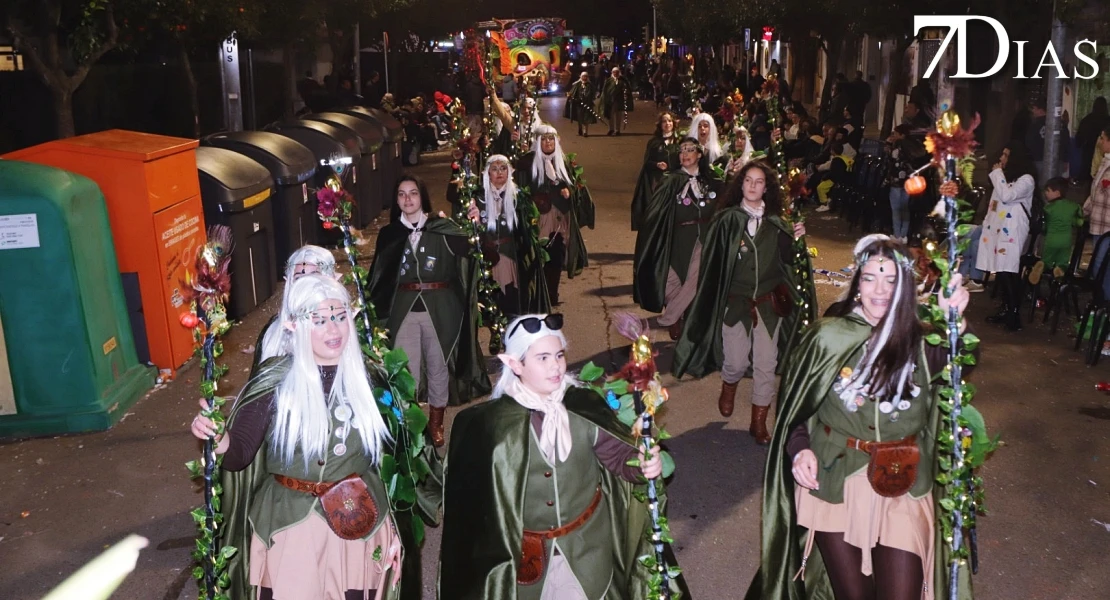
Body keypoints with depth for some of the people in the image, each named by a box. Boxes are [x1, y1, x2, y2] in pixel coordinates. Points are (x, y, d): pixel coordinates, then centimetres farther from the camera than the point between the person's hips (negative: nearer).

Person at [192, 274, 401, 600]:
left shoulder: (368, 377, -3)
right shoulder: (274, 381, -8)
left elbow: (385, 456, 5)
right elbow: (238, 456, -8)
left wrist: (391, 530, 9)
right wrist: (218, 437, -31)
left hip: (360, 526, 2)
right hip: (290, 527, -1)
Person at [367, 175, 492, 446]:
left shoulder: (443, 229, 0)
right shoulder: (389, 234, 6)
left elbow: (473, 252, -9)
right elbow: (379, 276, 10)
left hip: (439, 309, -1)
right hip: (404, 310, 1)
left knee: (438, 366, 9)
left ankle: (436, 424, 27)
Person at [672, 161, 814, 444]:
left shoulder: (776, 223, 4)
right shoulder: (727, 219, -5)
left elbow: (785, 261, 6)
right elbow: (713, 261, -7)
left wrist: (794, 239, -11)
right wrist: (715, 301, -12)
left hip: (769, 302, 2)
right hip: (735, 302, -2)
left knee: (766, 364, 3)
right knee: (737, 362, -1)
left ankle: (759, 422, 20)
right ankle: (728, 387, 37)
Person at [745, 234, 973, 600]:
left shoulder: (921, 341, -3)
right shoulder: (828, 337, -3)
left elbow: (958, 367, -24)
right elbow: (793, 404, 4)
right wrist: (799, 449, -12)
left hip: (902, 490, 0)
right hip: (833, 484, 0)